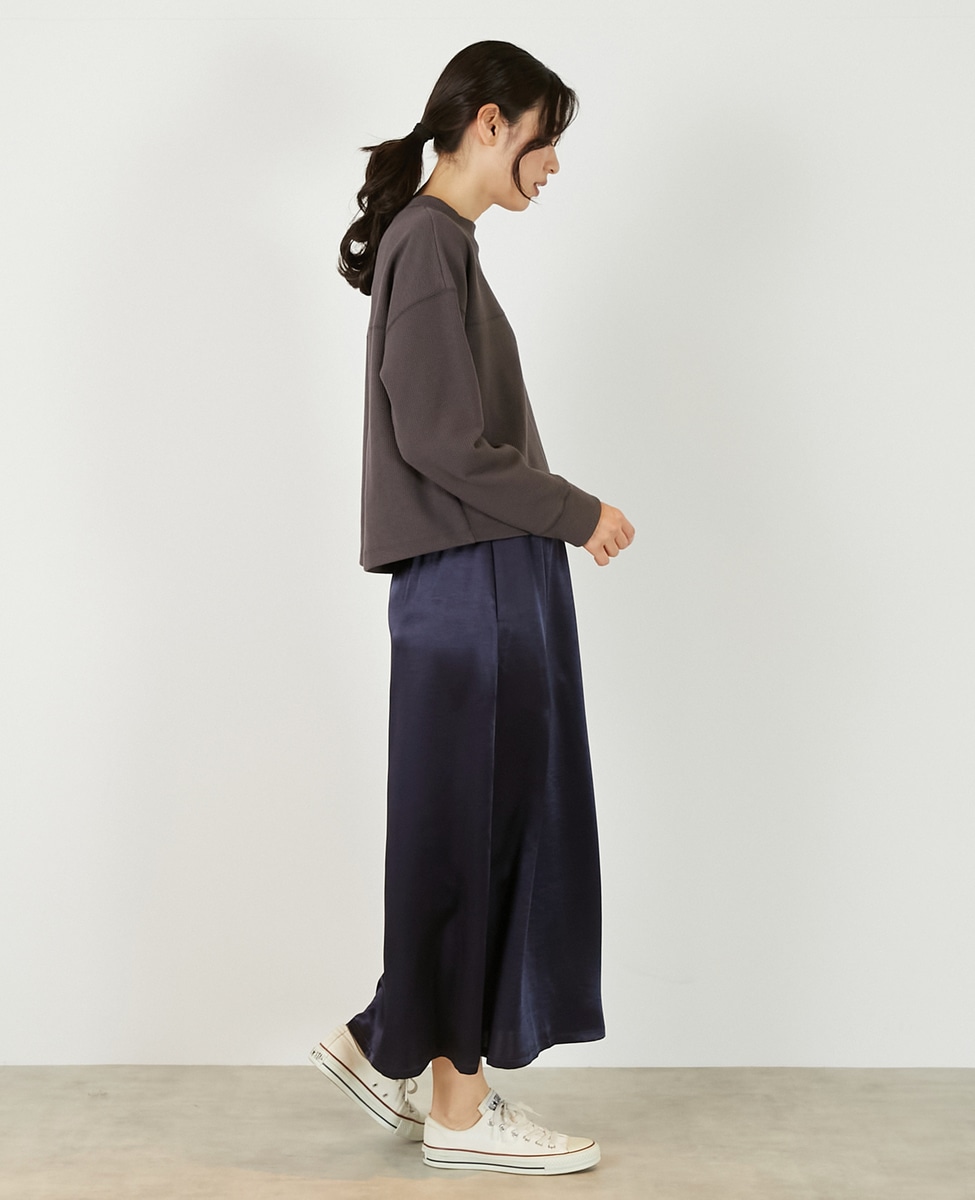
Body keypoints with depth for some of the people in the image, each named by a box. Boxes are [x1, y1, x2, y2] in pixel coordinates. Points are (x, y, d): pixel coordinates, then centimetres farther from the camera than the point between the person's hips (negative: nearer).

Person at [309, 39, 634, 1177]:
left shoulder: (435, 241, 19)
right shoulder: (433, 242, -12)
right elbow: (443, 442, -19)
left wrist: (557, 519, 15)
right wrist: (577, 512, -11)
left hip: (485, 584, 10)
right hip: (473, 583, -10)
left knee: (495, 833, 14)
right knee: (477, 834, -1)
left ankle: (385, 1040, 25)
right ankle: (461, 1106, 12)